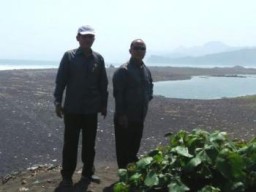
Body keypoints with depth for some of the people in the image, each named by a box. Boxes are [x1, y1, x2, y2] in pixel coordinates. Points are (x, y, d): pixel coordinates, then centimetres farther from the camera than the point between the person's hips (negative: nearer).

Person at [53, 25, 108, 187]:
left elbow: (103, 84, 8)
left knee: (89, 143, 11)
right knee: (71, 143, 4)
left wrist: (104, 104, 9)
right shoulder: (69, 56, -4)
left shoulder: (98, 58, 4)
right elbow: (60, 80, -4)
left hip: (92, 109, 3)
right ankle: (67, 175, 16)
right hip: (72, 108, -3)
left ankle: (88, 172, 25)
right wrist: (58, 102, -7)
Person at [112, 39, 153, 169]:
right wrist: (122, 115, -19)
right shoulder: (123, 70, -13)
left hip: (139, 118, 7)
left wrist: (148, 99, 13)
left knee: (134, 148, 18)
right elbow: (118, 94, -16)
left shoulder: (146, 70, 10)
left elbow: (150, 88, 28)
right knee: (123, 149, 3)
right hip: (125, 119, -7)